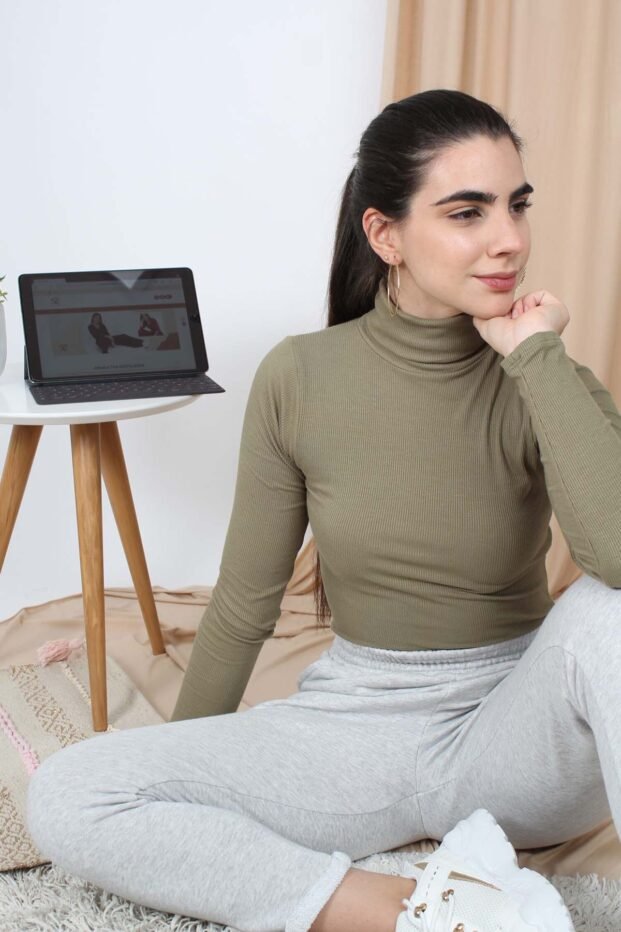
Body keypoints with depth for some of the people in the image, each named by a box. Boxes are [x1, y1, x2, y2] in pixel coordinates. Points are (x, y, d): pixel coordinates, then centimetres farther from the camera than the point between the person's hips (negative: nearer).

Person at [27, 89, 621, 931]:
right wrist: (181, 765, 12)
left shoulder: (545, 383, -10)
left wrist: (535, 354, -24)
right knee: (62, 798, -18)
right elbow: (244, 603, 3)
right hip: (354, 722, 2)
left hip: (511, 735, -1)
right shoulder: (300, 377, -8)